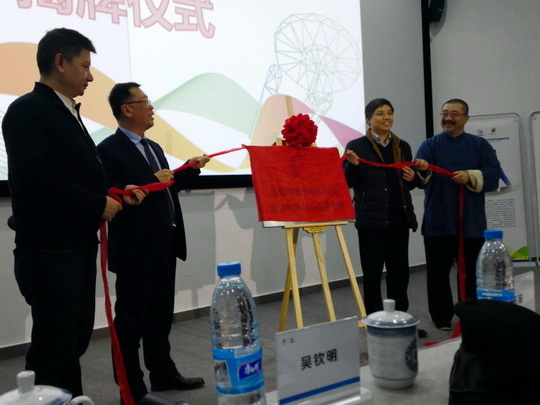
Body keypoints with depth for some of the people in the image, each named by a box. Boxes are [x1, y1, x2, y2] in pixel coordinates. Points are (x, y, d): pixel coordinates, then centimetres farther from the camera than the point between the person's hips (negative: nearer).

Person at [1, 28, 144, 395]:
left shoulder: (68, 113, 16)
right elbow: (36, 181, -23)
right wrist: (99, 204, -15)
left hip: (78, 245, 9)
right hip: (48, 249, -9)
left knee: (75, 339, 16)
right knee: (53, 344, 0)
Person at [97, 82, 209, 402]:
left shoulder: (153, 148, 15)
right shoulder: (110, 150, -12)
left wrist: (191, 170, 11)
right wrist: (152, 181, -23)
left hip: (163, 246, 9)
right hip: (135, 250, -8)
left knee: (160, 316, 18)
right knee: (131, 320, 3)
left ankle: (163, 373, 32)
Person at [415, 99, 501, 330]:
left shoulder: (480, 145, 9)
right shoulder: (430, 145, 5)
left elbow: (494, 174, -3)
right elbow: (420, 171, -14)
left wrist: (470, 176, -20)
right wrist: (420, 169, -38)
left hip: (471, 223, 1)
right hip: (438, 223, -1)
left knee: (471, 273, 8)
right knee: (438, 273, 3)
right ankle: (442, 319, 16)